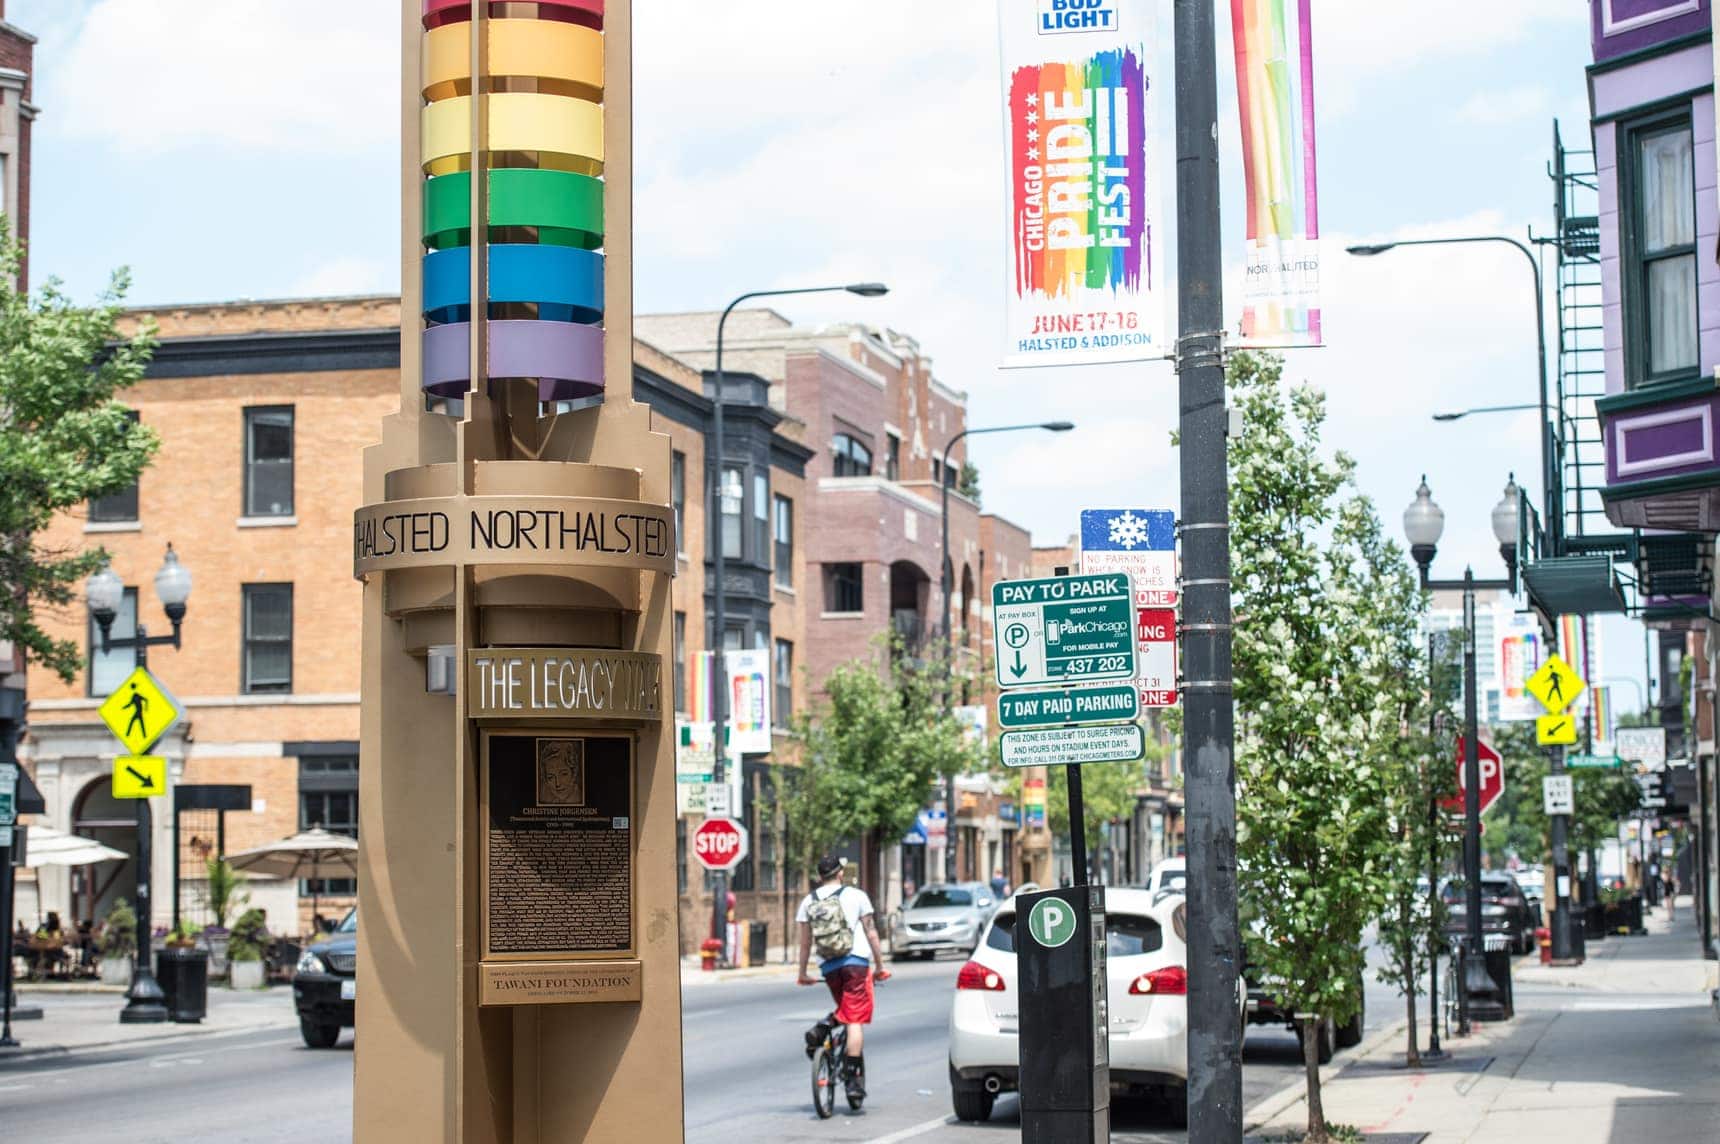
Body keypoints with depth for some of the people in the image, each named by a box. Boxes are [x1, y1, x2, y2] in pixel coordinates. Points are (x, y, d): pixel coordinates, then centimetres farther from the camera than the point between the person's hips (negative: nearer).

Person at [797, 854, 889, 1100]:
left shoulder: (808, 902, 8)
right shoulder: (855, 896, 1)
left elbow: (805, 942, 9)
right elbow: (871, 934, 2)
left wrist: (803, 973, 17)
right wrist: (880, 966, 8)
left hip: (828, 967, 4)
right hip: (856, 962, -4)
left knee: (845, 1010, 27)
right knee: (855, 1021, -4)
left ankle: (821, 1029, -1)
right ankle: (853, 1079, -10)